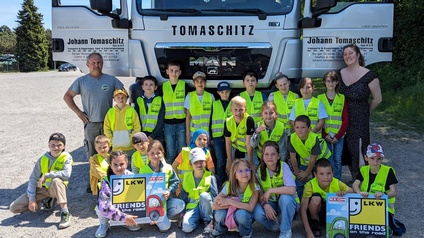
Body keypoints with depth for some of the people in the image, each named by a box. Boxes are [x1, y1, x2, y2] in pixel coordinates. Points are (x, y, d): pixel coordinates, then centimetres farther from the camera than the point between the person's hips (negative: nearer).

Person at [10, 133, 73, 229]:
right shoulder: (43, 159, -4)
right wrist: (31, 199, -13)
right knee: (13, 207, -6)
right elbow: (33, 178, -5)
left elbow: (66, 174, -31)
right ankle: (49, 200, 9)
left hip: (56, 189, -4)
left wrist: (46, 175, -27)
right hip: (42, 189, 4)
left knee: (56, 180, -39)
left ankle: (65, 212, -34)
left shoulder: (67, 158, -12)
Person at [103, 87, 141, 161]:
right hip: (115, 147, 2)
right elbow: (106, 128, 6)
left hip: (129, 147, -2)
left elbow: (137, 127, -3)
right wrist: (111, 140, -3)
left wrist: (131, 138, -10)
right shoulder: (110, 112, 2)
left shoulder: (131, 111, -3)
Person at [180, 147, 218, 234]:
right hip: (192, 207, 1)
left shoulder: (211, 177, -5)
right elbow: (184, 197, 8)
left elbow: (215, 196, -8)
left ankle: (209, 221, -12)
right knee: (186, 227, -29)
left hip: (206, 207, -1)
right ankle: (197, 218, 6)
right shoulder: (187, 177, 4)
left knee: (204, 195, -35)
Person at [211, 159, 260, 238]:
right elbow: (214, 206, -20)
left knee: (241, 213, -35)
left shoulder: (254, 187, -20)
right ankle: (220, 229, 6)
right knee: (220, 214, -30)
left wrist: (230, 201, -30)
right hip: (231, 215, 2)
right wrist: (233, 205, -28)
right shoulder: (229, 186, -17)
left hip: (246, 215, -1)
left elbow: (250, 207, -29)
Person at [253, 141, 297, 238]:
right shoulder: (260, 170, -9)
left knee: (285, 197, -36)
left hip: (286, 202, -2)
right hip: (270, 203, 2)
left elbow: (292, 190, -31)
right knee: (257, 213, -28)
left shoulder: (283, 166, -19)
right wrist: (265, 205, -27)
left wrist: (270, 190, -29)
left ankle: (285, 230, -12)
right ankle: (274, 223, 6)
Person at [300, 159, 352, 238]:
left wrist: (344, 193, -39)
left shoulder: (336, 183, -20)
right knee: (316, 197, -33)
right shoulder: (310, 185, -28)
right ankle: (314, 222, -6)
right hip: (316, 212, -3)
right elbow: (303, 209, -29)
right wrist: (308, 231, -35)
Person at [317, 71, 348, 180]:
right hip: (325, 135, 0)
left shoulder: (342, 98, 3)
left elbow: (345, 120, 2)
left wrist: (338, 136, -7)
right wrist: (325, 135, -8)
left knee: (337, 159, 6)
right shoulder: (320, 98, 2)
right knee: (327, 160, 2)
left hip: (339, 135, 0)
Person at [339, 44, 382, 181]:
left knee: (359, 151, -4)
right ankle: (354, 180, 27)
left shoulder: (369, 75, -10)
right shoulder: (340, 74, 3)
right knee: (348, 151, 11)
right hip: (343, 119, 5)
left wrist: (364, 111, 11)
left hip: (360, 121, -4)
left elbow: (377, 99, 0)